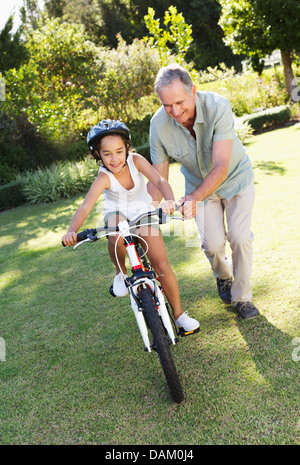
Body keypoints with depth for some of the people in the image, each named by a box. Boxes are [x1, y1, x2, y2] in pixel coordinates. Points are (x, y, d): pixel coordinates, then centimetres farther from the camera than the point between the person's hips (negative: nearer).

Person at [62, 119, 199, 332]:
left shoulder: (136, 160, -22)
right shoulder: (104, 178, -25)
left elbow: (160, 181, -34)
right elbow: (85, 208, -35)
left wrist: (170, 200, -55)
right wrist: (72, 232, -53)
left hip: (143, 212, 1)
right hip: (118, 213, -1)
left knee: (162, 265, -9)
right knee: (116, 235, -40)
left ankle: (179, 314, 9)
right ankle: (121, 272, -7)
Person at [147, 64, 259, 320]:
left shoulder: (218, 107, -33)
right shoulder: (159, 124, -23)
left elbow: (221, 167, -38)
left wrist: (194, 197, -53)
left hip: (235, 177, -2)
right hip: (199, 184, 2)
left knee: (240, 237, -11)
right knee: (212, 243, -7)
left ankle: (242, 296, 13)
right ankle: (223, 276, 29)